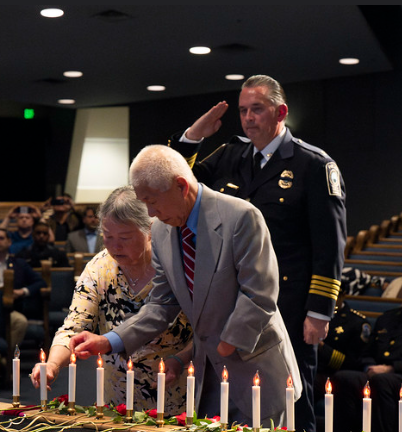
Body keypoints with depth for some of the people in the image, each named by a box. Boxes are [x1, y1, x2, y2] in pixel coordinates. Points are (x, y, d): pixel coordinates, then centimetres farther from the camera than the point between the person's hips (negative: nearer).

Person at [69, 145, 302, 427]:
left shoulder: (242, 218, -19)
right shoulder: (161, 232, 2)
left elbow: (260, 296, -19)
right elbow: (163, 306, 6)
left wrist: (228, 346, -15)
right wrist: (109, 341, -4)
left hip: (255, 364, -6)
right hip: (208, 369, 6)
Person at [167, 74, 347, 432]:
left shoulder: (315, 165, -4)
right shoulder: (229, 157, 13)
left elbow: (330, 245, -9)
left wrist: (320, 312, -14)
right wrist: (191, 137, 3)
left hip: (287, 311, -5)